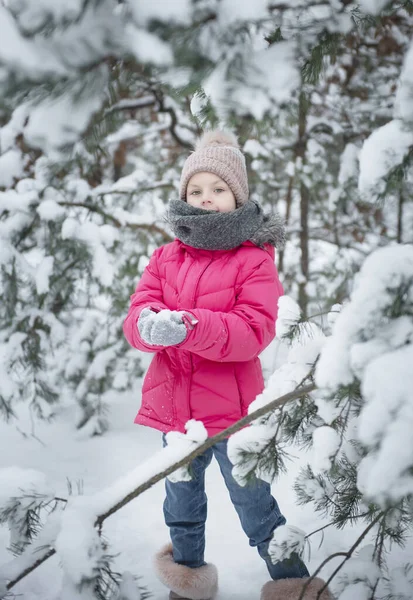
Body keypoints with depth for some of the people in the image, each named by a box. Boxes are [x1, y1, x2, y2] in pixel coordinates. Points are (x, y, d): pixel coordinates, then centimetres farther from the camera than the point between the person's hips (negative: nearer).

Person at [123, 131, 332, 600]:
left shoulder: (254, 259, -6)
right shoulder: (165, 257, 7)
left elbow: (255, 331, -18)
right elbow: (136, 318, -2)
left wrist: (190, 326, -32)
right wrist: (151, 324, -28)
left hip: (230, 410, -4)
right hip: (172, 405, 5)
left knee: (256, 508, 7)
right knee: (181, 507, 22)